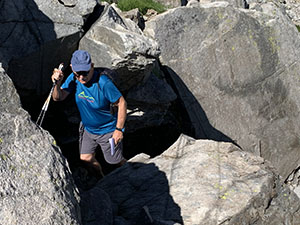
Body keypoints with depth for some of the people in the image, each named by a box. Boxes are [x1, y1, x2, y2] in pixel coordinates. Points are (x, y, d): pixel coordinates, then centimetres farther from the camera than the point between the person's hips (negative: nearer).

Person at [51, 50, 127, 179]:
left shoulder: (104, 83, -31)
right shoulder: (73, 79, -13)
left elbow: (122, 103, -23)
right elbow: (58, 98, -8)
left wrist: (119, 129, -21)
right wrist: (58, 84, -29)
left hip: (108, 131, -6)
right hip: (89, 129, 6)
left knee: (116, 161, 8)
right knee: (86, 159, 14)